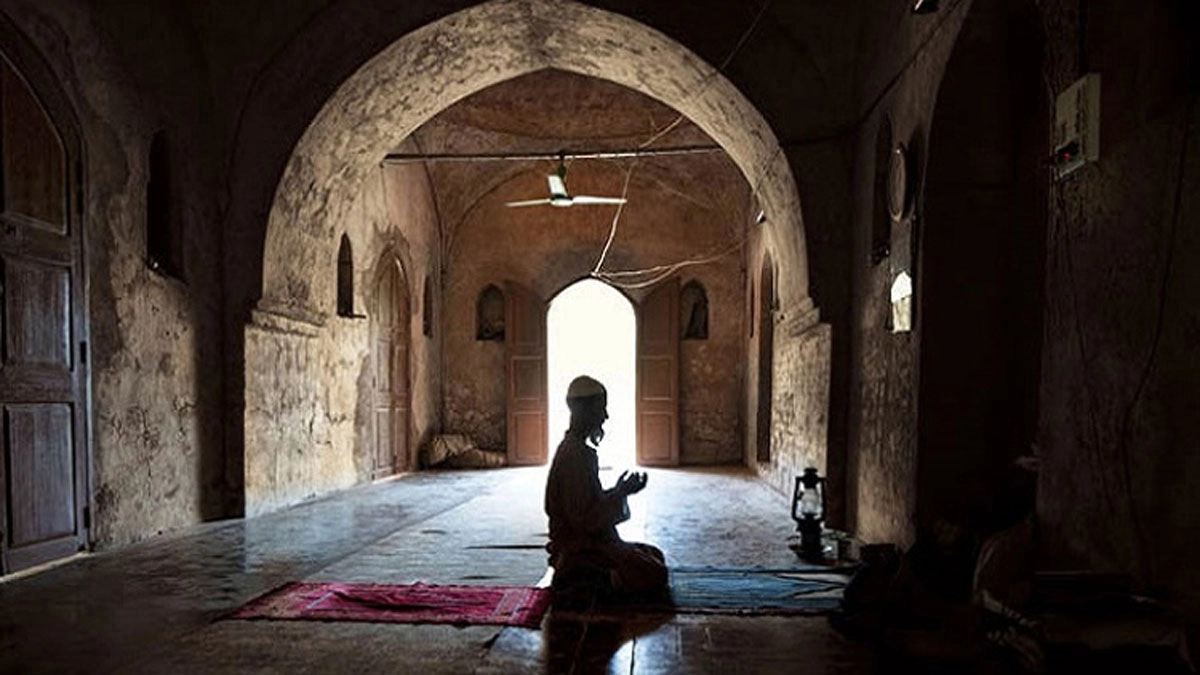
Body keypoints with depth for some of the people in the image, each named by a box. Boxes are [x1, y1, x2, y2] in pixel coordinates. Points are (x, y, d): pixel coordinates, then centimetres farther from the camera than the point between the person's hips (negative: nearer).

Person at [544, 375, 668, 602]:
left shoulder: (576, 449, 11)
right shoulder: (575, 455, -21)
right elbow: (583, 520, -24)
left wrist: (617, 491, 6)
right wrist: (619, 494, -17)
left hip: (590, 540, 10)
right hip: (579, 548, -10)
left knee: (654, 555, 19)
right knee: (655, 577, -15)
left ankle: (582, 576, 9)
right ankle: (580, 584, -8)